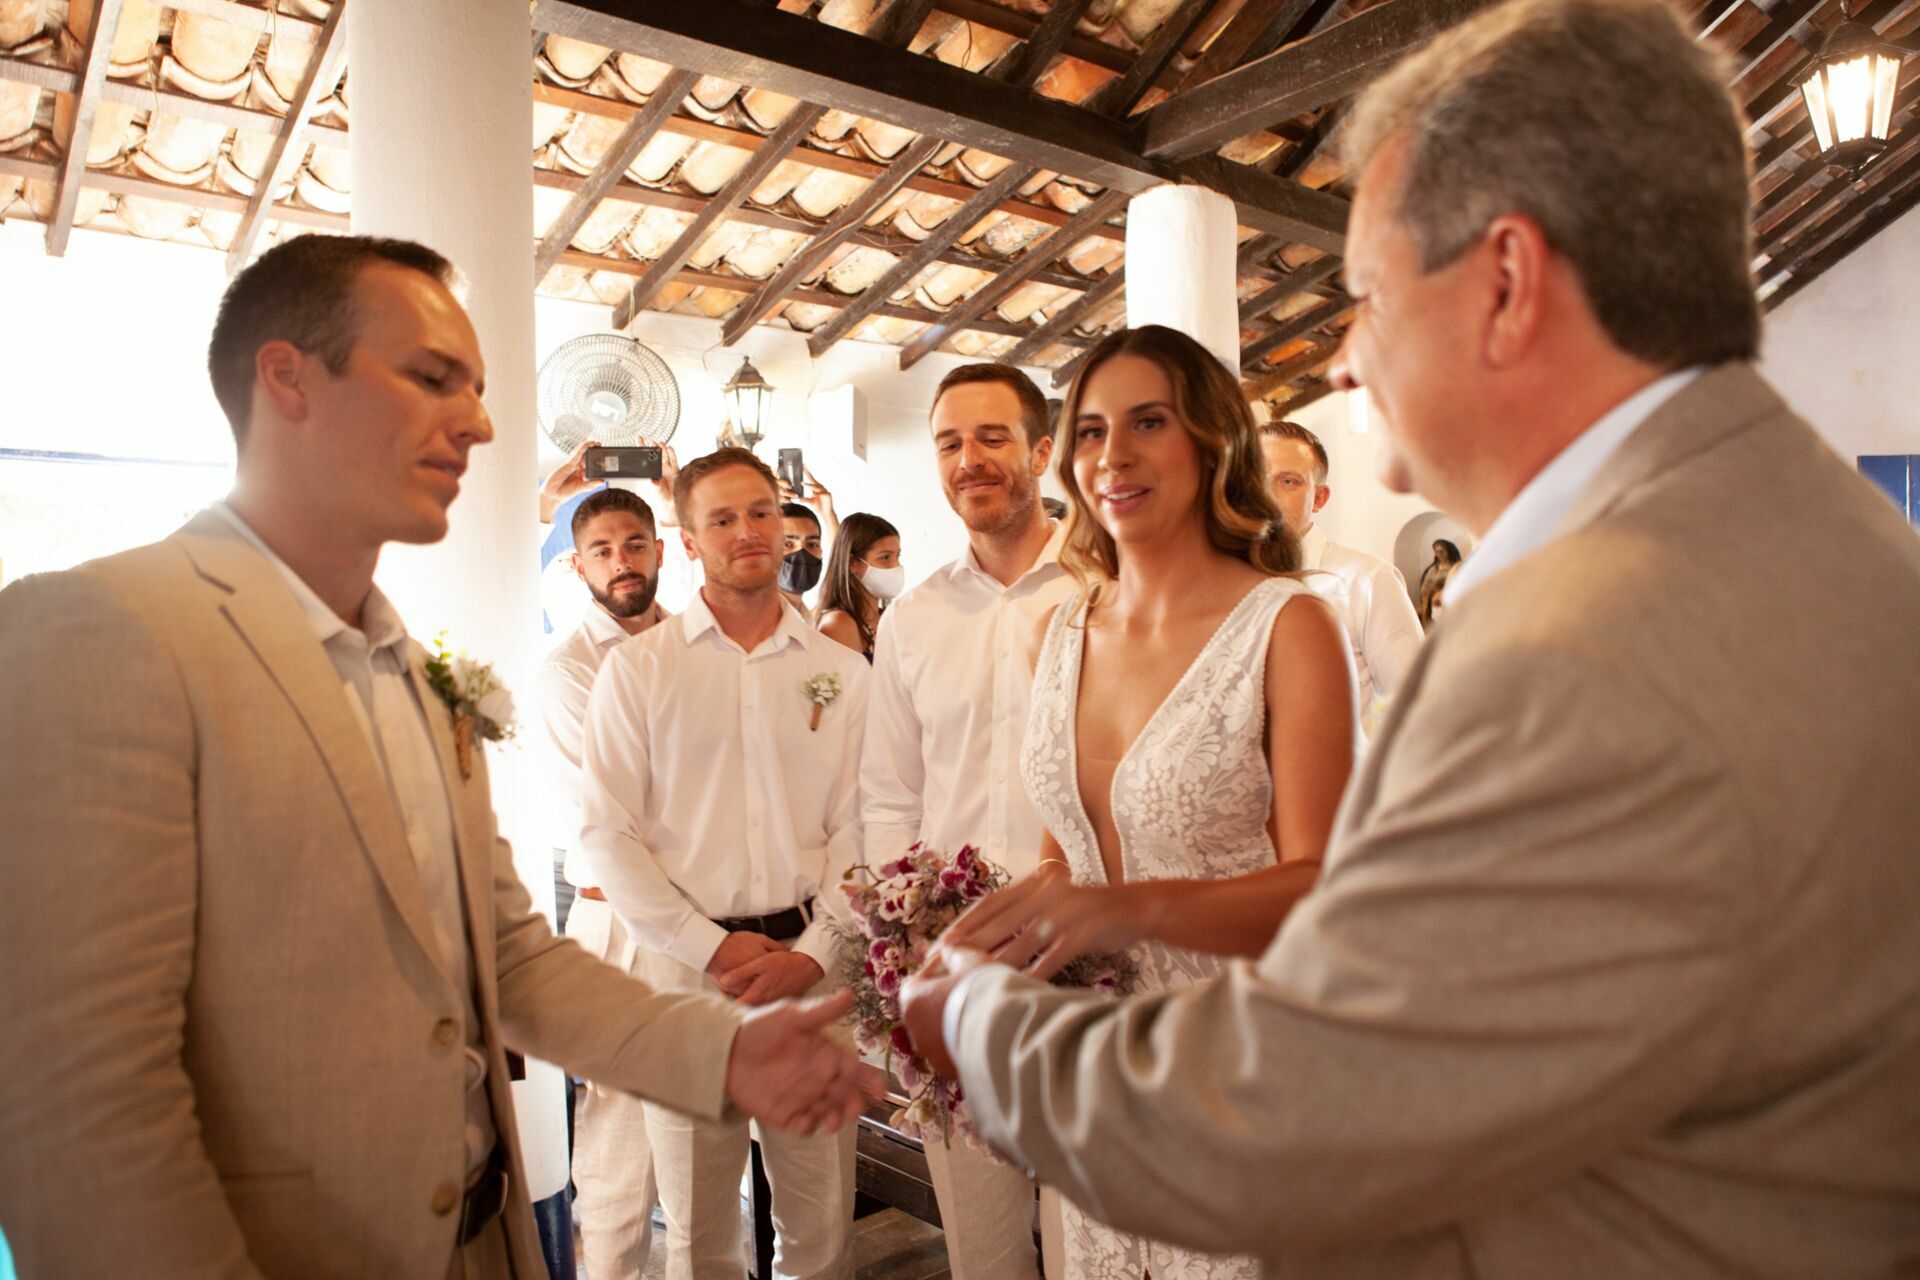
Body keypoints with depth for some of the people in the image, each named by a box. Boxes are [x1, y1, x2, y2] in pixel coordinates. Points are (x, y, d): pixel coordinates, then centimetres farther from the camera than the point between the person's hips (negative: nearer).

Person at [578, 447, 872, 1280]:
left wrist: (814, 952, -9)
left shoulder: (842, 671, 5)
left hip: (813, 968, 1)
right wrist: (711, 948, -9)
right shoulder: (638, 668, 2)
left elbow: (856, 826, 2)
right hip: (683, 969, -1)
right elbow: (607, 831, -3)